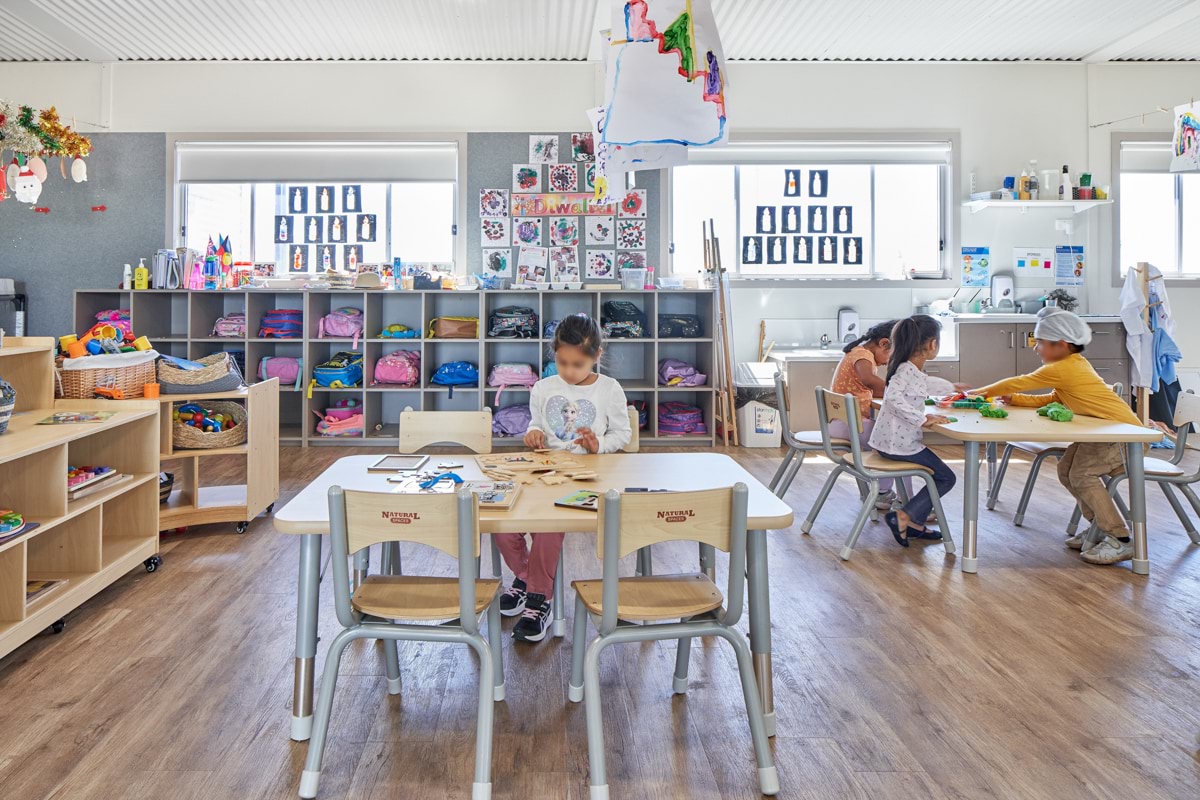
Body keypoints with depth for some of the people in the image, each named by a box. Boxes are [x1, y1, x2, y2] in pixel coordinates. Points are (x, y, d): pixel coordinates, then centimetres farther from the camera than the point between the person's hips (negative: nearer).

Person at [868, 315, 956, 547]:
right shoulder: (906, 370, -19)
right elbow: (893, 397, -35)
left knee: (938, 471, 23)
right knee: (946, 477, 3)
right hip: (898, 443, -9)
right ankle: (903, 516, -1)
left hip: (891, 440, 9)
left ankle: (915, 522, 23)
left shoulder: (913, 369, 10)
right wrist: (922, 419, -31)